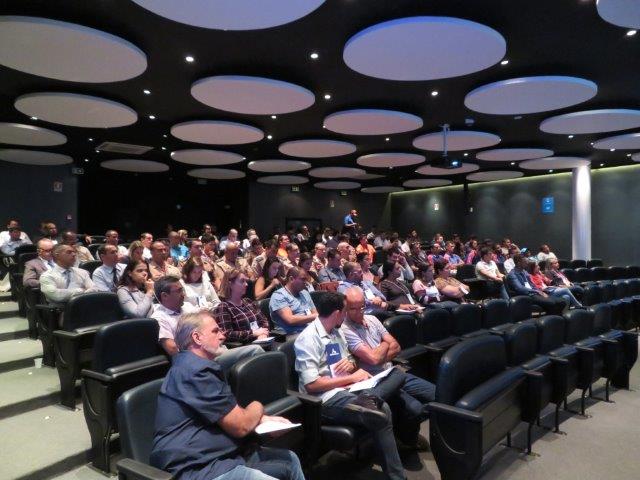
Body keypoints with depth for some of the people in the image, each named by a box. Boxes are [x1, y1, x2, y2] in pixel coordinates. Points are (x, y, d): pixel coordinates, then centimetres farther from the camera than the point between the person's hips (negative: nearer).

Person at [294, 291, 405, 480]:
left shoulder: (337, 332, 13)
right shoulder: (308, 339, -13)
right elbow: (311, 385, -19)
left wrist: (351, 364, 0)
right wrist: (351, 378, -14)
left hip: (346, 389, 8)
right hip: (326, 398, -8)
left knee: (384, 408, -19)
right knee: (382, 415, -23)